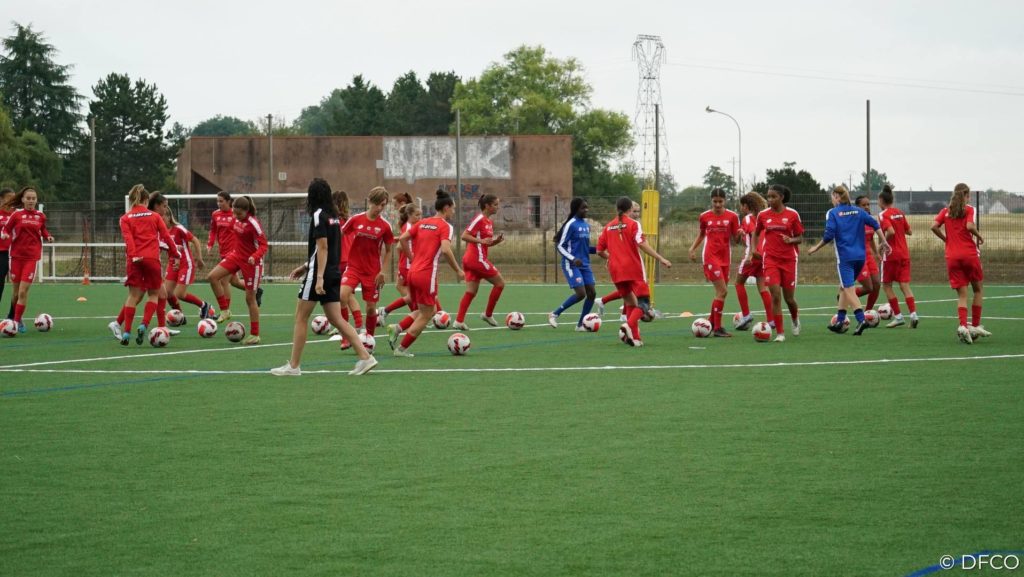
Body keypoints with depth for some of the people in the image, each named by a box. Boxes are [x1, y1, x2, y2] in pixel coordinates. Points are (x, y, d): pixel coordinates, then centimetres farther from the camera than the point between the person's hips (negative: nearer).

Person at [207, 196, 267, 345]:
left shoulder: (253, 224, -22)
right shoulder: (237, 220, -2)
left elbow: (263, 246, -22)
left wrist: (254, 257, -38)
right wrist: (231, 251, 23)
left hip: (251, 261, -7)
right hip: (236, 255, 7)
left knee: (250, 298, -1)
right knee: (212, 277, -9)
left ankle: (255, 335, 8)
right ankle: (225, 310, 4)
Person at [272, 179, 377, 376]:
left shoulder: (318, 215, -11)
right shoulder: (333, 216, 14)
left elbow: (323, 247, -18)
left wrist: (319, 276, -22)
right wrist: (305, 267, 27)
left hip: (319, 273, -8)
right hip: (333, 273, 8)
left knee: (301, 317, 1)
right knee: (336, 319, 7)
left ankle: (293, 366, 4)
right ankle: (365, 357, -2)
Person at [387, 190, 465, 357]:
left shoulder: (422, 223, 13)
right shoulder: (445, 227, -7)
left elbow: (402, 239, 7)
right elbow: (446, 250, -21)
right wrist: (458, 271, -11)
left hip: (413, 272, 8)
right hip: (427, 275, -8)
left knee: (431, 310, 21)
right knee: (425, 315, 6)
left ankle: (397, 328, 4)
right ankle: (402, 348, 6)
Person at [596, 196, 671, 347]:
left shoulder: (608, 227, 9)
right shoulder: (633, 224, -4)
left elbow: (600, 251, 10)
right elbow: (642, 244, -17)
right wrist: (661, 259, -19)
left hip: (616, 271, 5)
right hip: (633, 269, -5)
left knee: (630, 304, 16)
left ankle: (635, 338, 8)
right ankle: (629, 325, -27)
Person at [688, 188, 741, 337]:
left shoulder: (732, 216, 0)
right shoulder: (705, 216, 1)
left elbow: (736, 239, 2)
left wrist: (739, 234, -19)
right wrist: (692, 248, 8)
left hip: (725, 257, 3)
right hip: (710, 256, -3)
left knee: (721, 292, 7)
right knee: (722, 291, -13)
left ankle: (711, 323, 23)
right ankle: (718, 328, -8)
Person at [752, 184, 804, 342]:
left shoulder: (792, 214, -3)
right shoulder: (763, 215, 2)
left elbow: (800, 238, 2)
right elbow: (756, 232, 20)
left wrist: (790, 240, -18)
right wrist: (755, 249, 7)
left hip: (789, 259, -1)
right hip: (770, 259, 1)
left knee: (789, 298, 6)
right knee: (775, 296, -11)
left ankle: (795, 319, 39)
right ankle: (780, 333, -5)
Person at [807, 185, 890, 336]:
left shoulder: (832, 213, -2)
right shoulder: (858, 211, 12)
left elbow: (829, 235, -11)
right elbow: (874, 224, 1)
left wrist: (816, 248, 2)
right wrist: (883, 242, 5)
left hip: (845, 257, -6)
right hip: (860, 256, 6)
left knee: (849, 289, -7)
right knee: (844, 287, 19)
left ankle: (861, 319, -24)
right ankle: (839, 321, 20)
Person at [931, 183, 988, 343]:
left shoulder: (946, 211, 9)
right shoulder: (969, 210, -1)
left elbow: (934, 226, -4)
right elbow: (969, 226, -18)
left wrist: (946, 239, 8)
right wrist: (979, 236, 0)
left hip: (952, 256, 3)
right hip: (969, 253, -3)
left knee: (962, 294, 3)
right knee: (978, 289, 15)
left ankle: (963, 325, -17)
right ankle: (976, 326, 13)